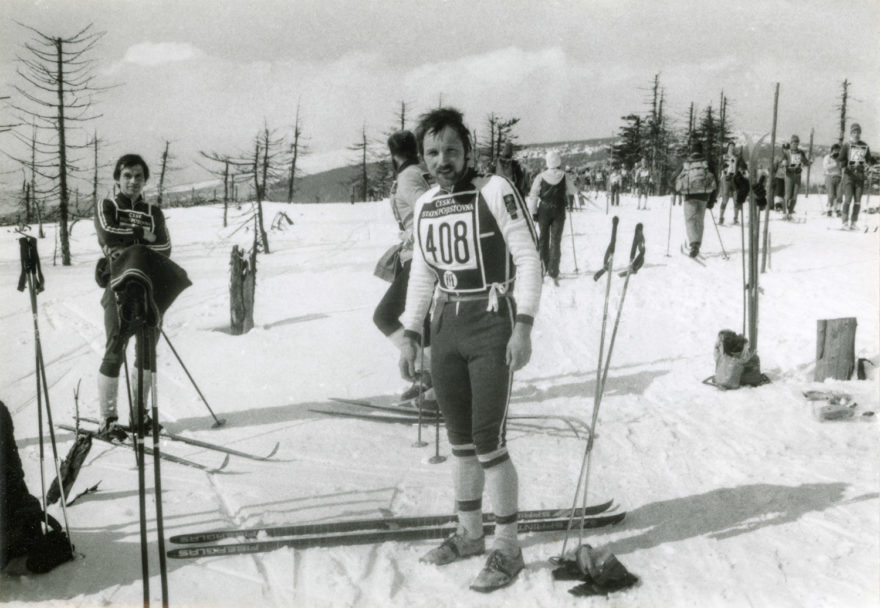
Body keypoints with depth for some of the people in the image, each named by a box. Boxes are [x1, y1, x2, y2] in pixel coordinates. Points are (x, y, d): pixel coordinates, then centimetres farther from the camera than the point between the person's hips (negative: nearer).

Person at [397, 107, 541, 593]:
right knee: (460, 439, 13)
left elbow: (527, 259, -12)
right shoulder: (425, 206, 9)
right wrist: (410, 336, 14)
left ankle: (508, 547, 6)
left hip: (493, 326, -6)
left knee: (487, 440, -8)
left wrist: (524, 328, -19)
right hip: (446, 329, 6)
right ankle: (469, 533, 28)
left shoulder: (495, 191, -9)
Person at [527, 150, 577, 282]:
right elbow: (572, 192, 5)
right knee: (556, 240, 3)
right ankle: (553, 271, -3)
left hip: (544, 211, 0)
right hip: (559, 211, 0)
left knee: (543, 238, 15)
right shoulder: (564, 177, -6)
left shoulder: (540, 177, -10)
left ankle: (545, 266, 23)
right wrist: (570, 203, 24)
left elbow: (533, 195, -10)